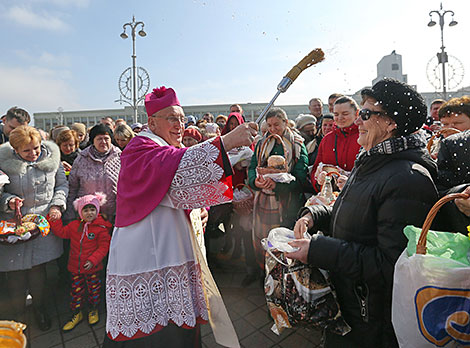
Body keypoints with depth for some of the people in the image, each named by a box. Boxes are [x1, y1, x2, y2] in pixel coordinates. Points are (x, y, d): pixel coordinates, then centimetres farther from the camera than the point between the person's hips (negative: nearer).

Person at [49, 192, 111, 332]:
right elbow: (61, 232, 9)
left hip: (92, 268, -3)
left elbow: (104, 246, -15)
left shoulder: (101, 228, -16)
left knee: (94, 289, 14)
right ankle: (76, 314, 36)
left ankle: (93, 310, 38)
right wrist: (54, 219, -1)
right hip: (75, 267, 4)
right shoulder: (74, 225, -1)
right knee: (76, 290, 16)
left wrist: (93, 260, -22)